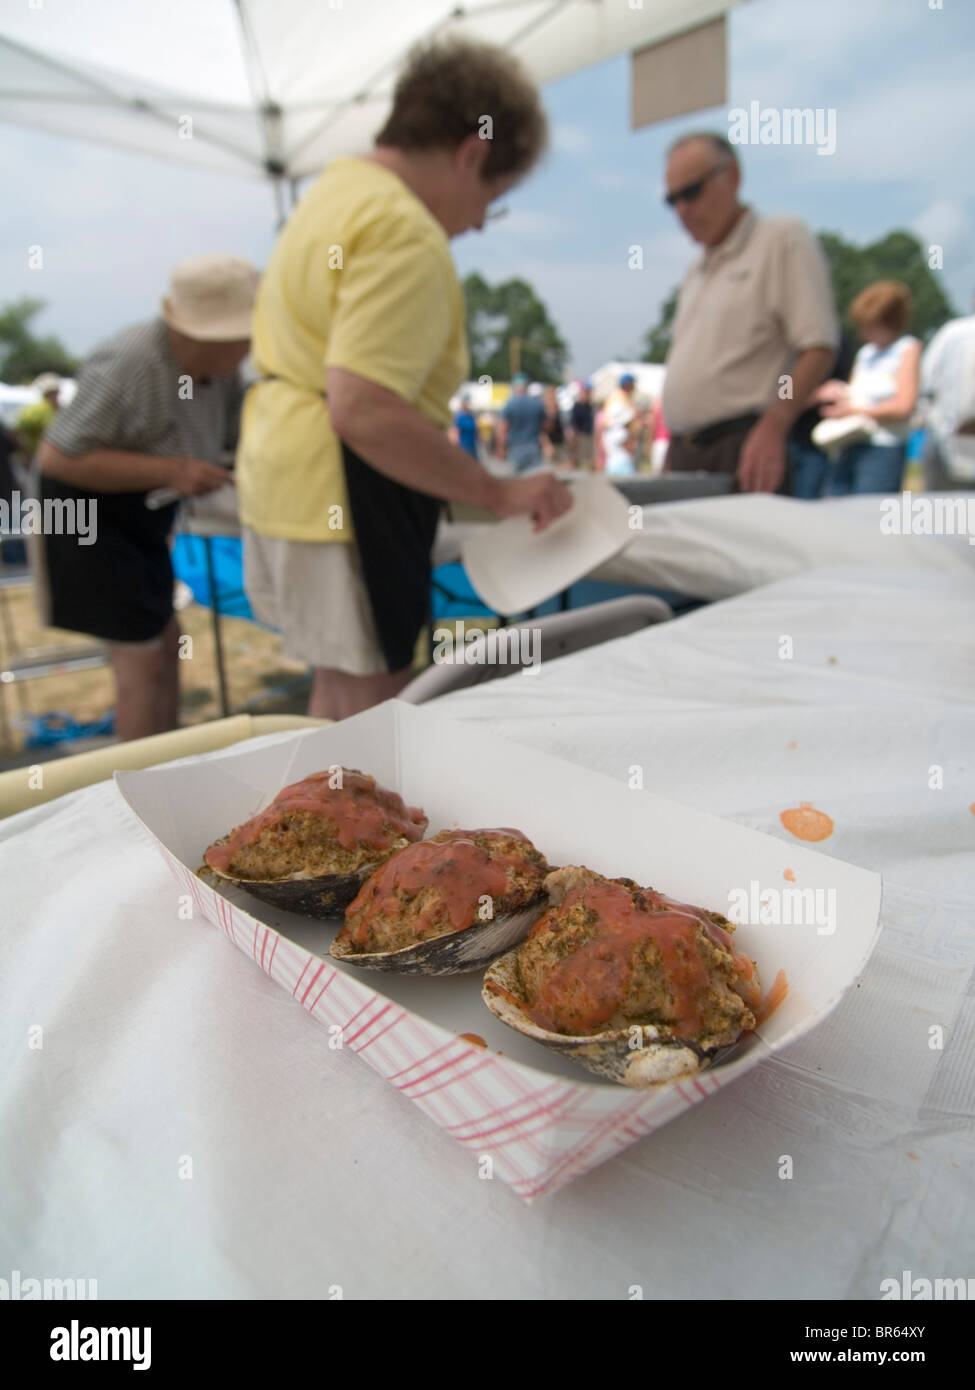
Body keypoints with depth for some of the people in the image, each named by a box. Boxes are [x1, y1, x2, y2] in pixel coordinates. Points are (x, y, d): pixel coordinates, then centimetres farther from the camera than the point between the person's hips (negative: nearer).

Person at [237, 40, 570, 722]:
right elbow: (364, 411, -28)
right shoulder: (405, 234, -17)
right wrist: (500, 492, -22)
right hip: (347, 494, -11)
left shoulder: (335, 189, 16)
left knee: (338, 685, 22)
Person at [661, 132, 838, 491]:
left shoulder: (783, 238, 2)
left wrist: (772, 429, -21)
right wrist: (674, 451, 14)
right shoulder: (696, 272, 23)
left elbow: (818, 349, -8)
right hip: (684, 452, 6)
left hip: (743, 447, -6)